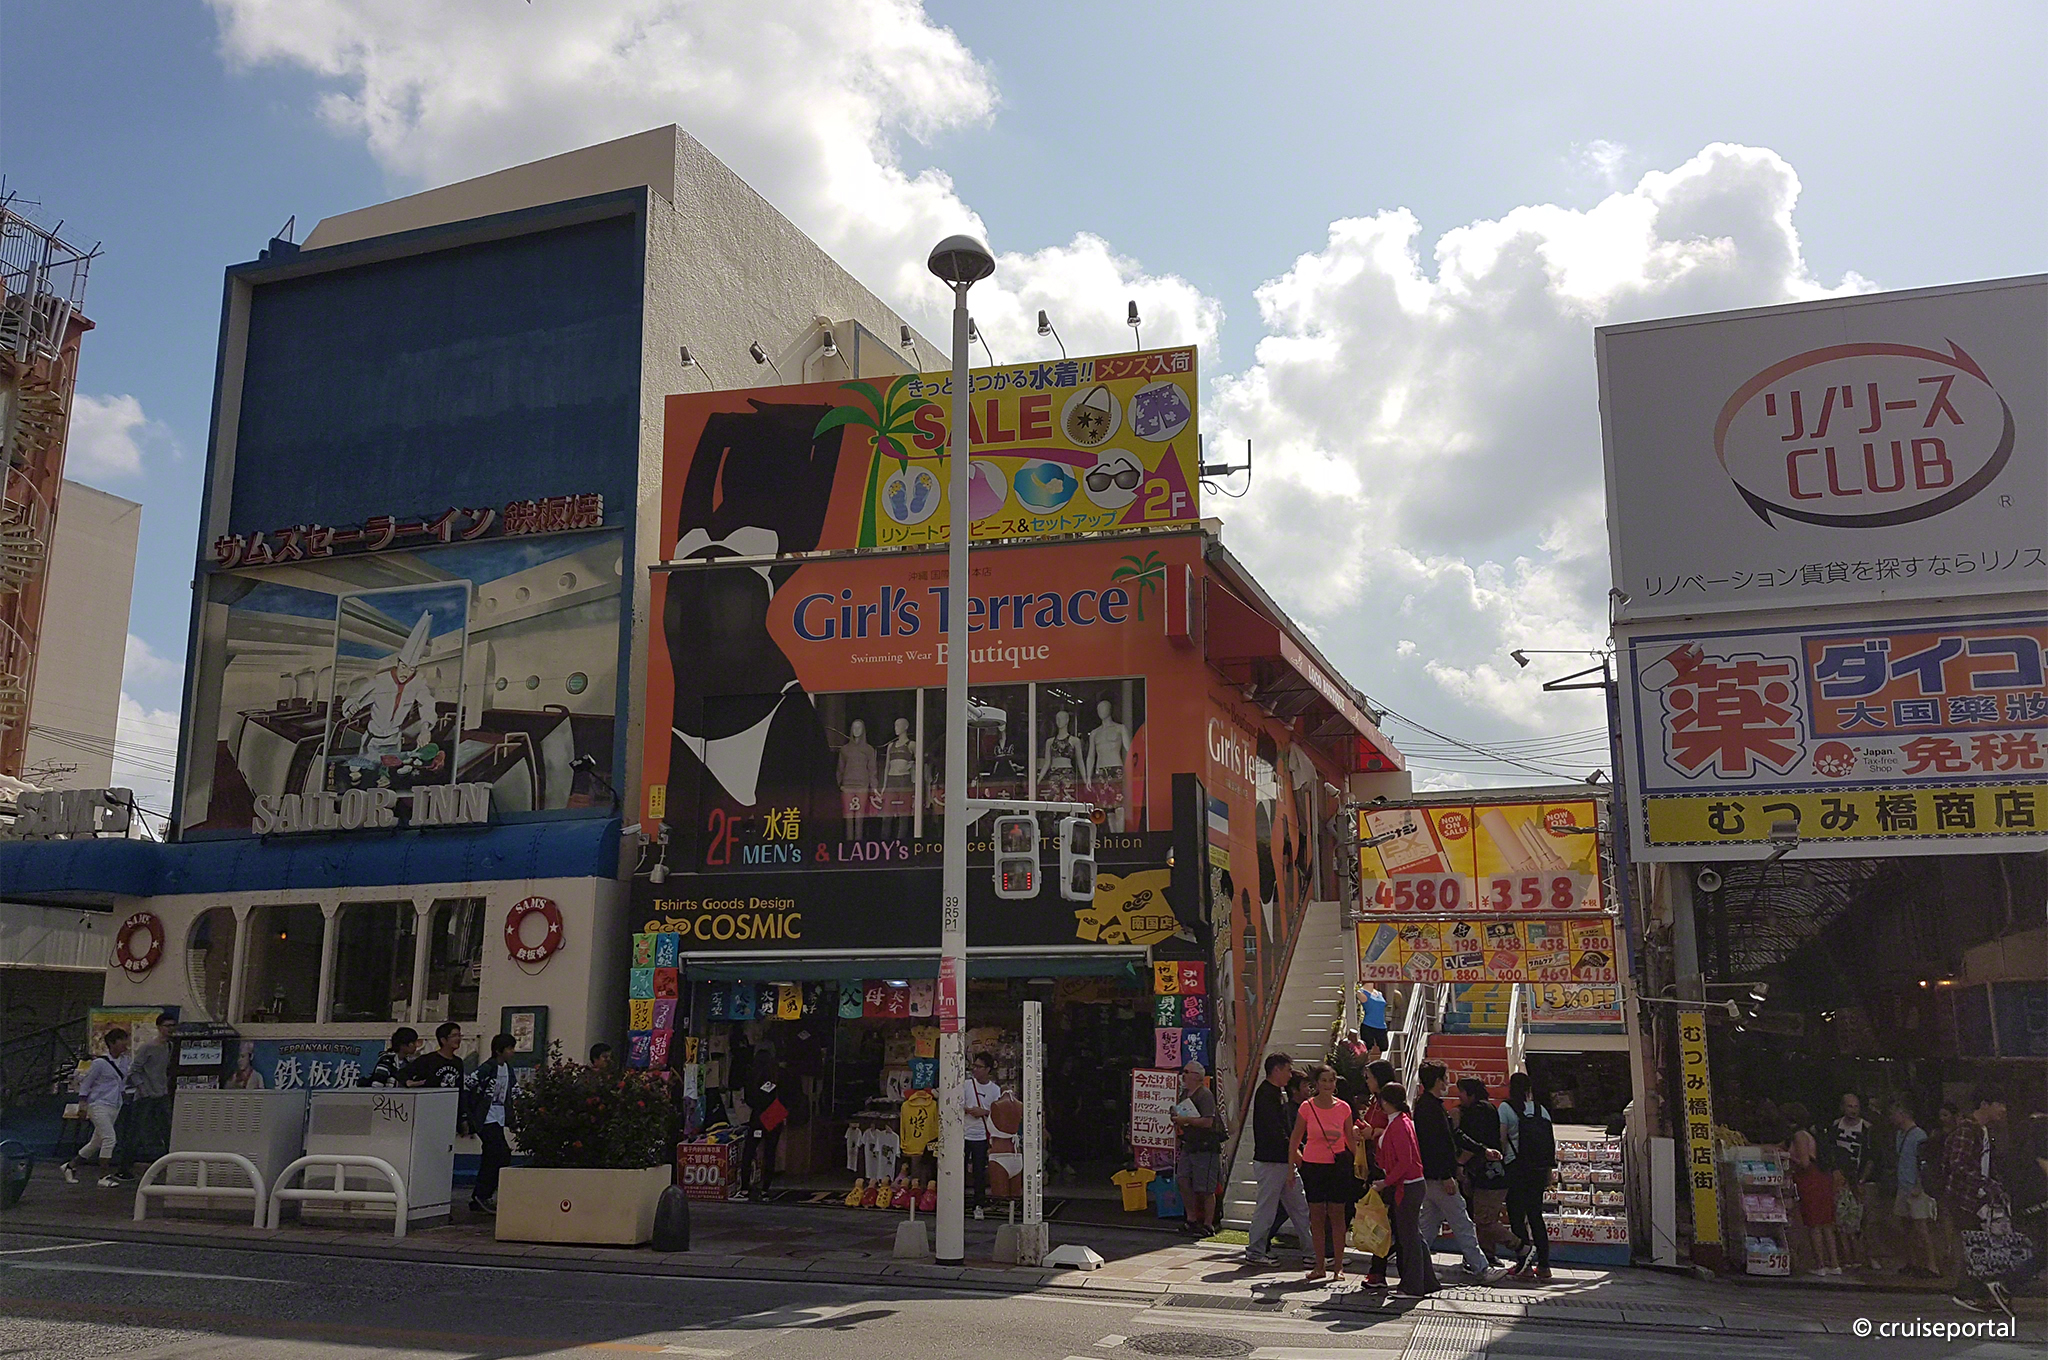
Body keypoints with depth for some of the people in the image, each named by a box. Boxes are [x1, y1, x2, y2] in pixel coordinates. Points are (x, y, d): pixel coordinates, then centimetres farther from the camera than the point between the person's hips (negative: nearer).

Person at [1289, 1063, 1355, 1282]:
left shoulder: (1343, 1108, -1)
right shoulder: (1307, 1107, -4)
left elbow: (1350, 1139, 9)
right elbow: (1295, 1139, 2)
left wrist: (1359, 1163, 6)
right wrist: (1291, 1166, 0)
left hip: (1338, 1165, 0)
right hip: (1313, 1165, 0)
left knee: (1337, 1215, 2)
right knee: (1316, 1215, 5)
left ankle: (1338, 1266, 11)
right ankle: (1319, 1266, 13)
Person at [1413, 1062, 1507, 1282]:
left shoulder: (1430, 1105, 17)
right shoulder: (1429, 1107, -17)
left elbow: (1455, 1136, 23)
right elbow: (1434, 1144, -23)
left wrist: (1484, 1151, 23)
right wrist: (1446, 1177, -23)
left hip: (1431, 1178, 11)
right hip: (1438, 1177, -11)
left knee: (1428, 1225, 13)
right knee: (1462, 1224, -3)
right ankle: (1481, 1269, 3)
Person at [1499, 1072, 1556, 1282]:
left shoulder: (1506, 1108, -5)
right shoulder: (1541, 1110, 7)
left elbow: (1501, 1140, -10)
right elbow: (1551, 1144, 7)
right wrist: (1549, 1174, 12)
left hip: (1516, 1168, -5)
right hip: (1539, 1170, 5)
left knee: (1517, 1217, 3)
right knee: (1536, 1216, 12)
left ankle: (1523, 1265, 1)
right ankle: (1543, 1266, 10)